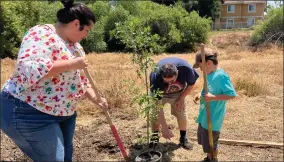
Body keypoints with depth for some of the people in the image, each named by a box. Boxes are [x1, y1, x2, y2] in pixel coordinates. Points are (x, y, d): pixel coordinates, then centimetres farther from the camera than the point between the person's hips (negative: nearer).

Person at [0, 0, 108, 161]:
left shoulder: (75, 45, 9)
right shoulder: (42, 34, -19)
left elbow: (79, 79, 17)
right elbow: (28, 69, -35)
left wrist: (95, 98, 7)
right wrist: (71, 64, -28)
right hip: (29, 113, -9)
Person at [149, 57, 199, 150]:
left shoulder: (186, 68, -38)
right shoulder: (155, 77, -41)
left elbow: (191, 84, -13)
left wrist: (181, 98, -12)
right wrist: (164, 128, -35)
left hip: (178, 93, 2)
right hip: (159, 93, -1)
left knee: (182, 113, 1)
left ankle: (183, 138, 22)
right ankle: (155, 137, 18)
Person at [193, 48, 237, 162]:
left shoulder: (221, 76, -23)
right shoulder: (210, 74, 4)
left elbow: (232, 94, -25)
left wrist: (212, 97, -28)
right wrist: (201, 95, 2)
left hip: (213, 117, -9)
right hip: (205, 115, 9)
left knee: (210, 143, 10)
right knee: (203, 140, 23)